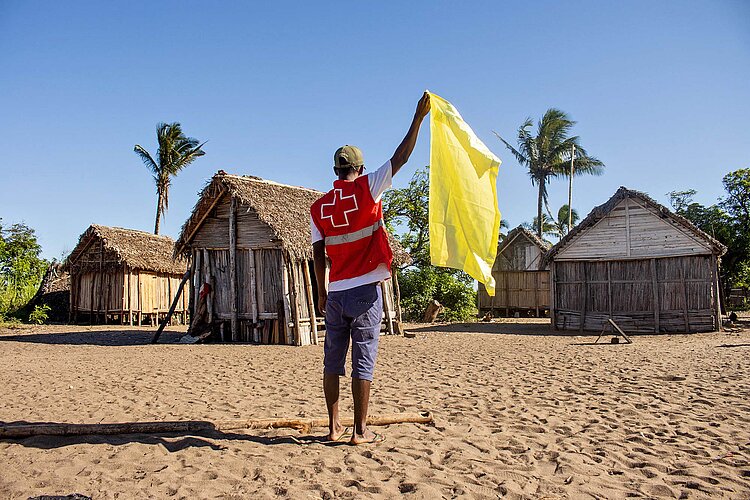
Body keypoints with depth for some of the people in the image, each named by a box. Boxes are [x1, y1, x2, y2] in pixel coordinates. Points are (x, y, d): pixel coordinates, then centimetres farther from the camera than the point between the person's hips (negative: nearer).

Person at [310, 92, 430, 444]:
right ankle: (360, 431, 7)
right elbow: (400, 158, -5)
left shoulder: (319, 207, 7)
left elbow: (318, 254, 7)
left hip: (336, 294, 4)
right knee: (363, 362, 1)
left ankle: (334, 426, 19)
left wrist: (322, 292, 15)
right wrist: (418, 117, 0)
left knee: (333, 361, 11)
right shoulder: (366, 189, -4)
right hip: (365, 291, -4)